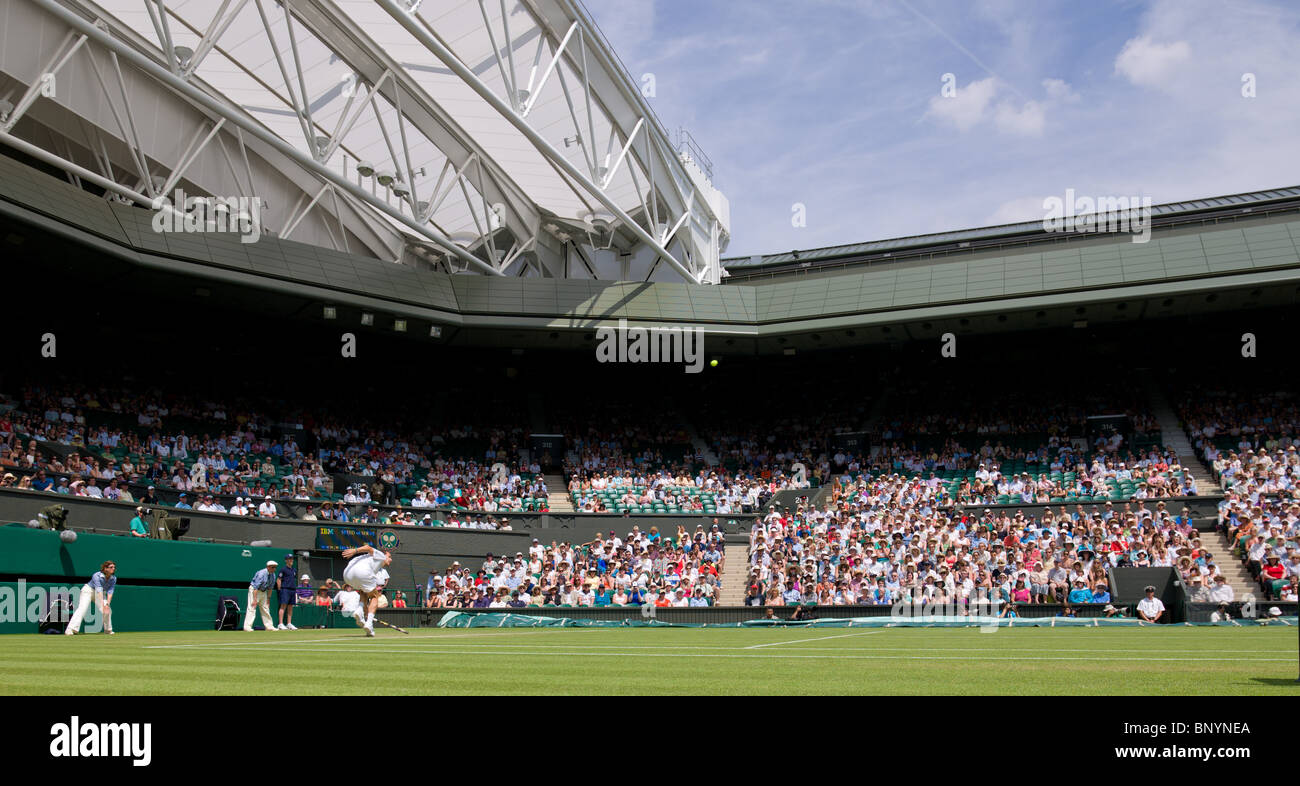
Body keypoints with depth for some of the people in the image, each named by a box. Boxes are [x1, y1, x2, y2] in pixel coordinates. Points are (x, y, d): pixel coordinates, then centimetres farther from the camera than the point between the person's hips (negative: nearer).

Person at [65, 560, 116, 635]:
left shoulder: (113, 578, -15)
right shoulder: (97, 576, -30)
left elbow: (110, 592, -20)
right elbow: (99, 590, -39)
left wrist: (107, 604, -35)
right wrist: (103, 605, -47)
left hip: (101, 593, 5)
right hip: (88, 590, -5)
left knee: (108, 610, -7)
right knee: (82, 608, -25)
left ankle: (108, 630, 13)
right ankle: (70, 629, -32)